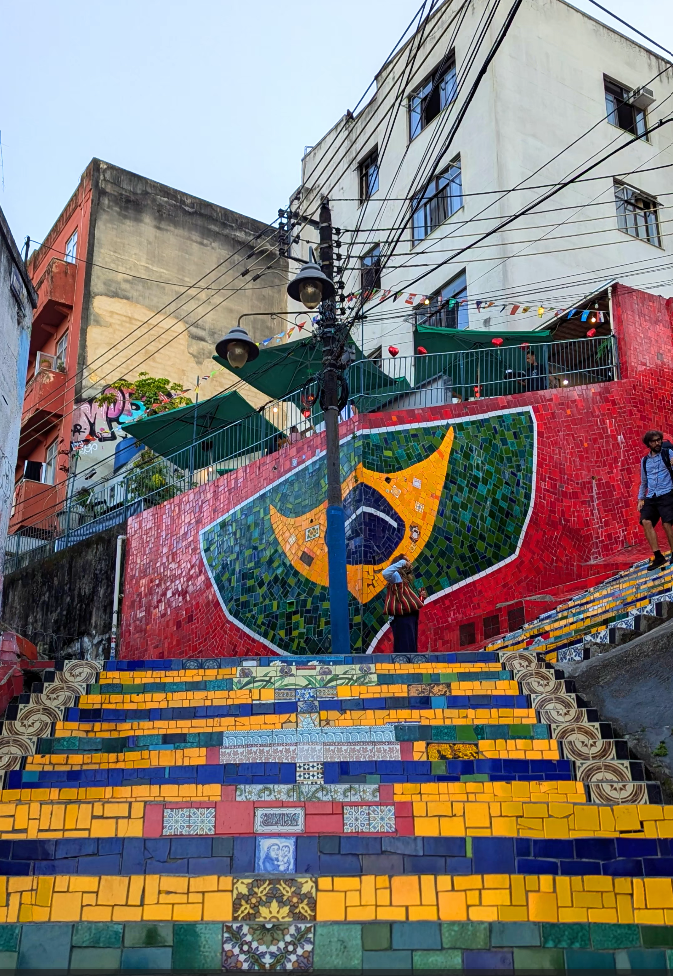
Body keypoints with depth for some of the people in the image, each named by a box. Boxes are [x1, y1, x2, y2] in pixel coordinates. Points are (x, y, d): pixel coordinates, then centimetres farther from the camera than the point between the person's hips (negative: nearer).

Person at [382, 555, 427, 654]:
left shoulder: (407, 579, 20)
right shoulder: (396, 576, -5)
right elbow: (385, 573, -29)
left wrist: (421, 597, 7)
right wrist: (401, 563, -25)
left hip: (410, 617, 10)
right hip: (403, 619, -10)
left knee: (411, 649, 11)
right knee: (404, 649, -13)